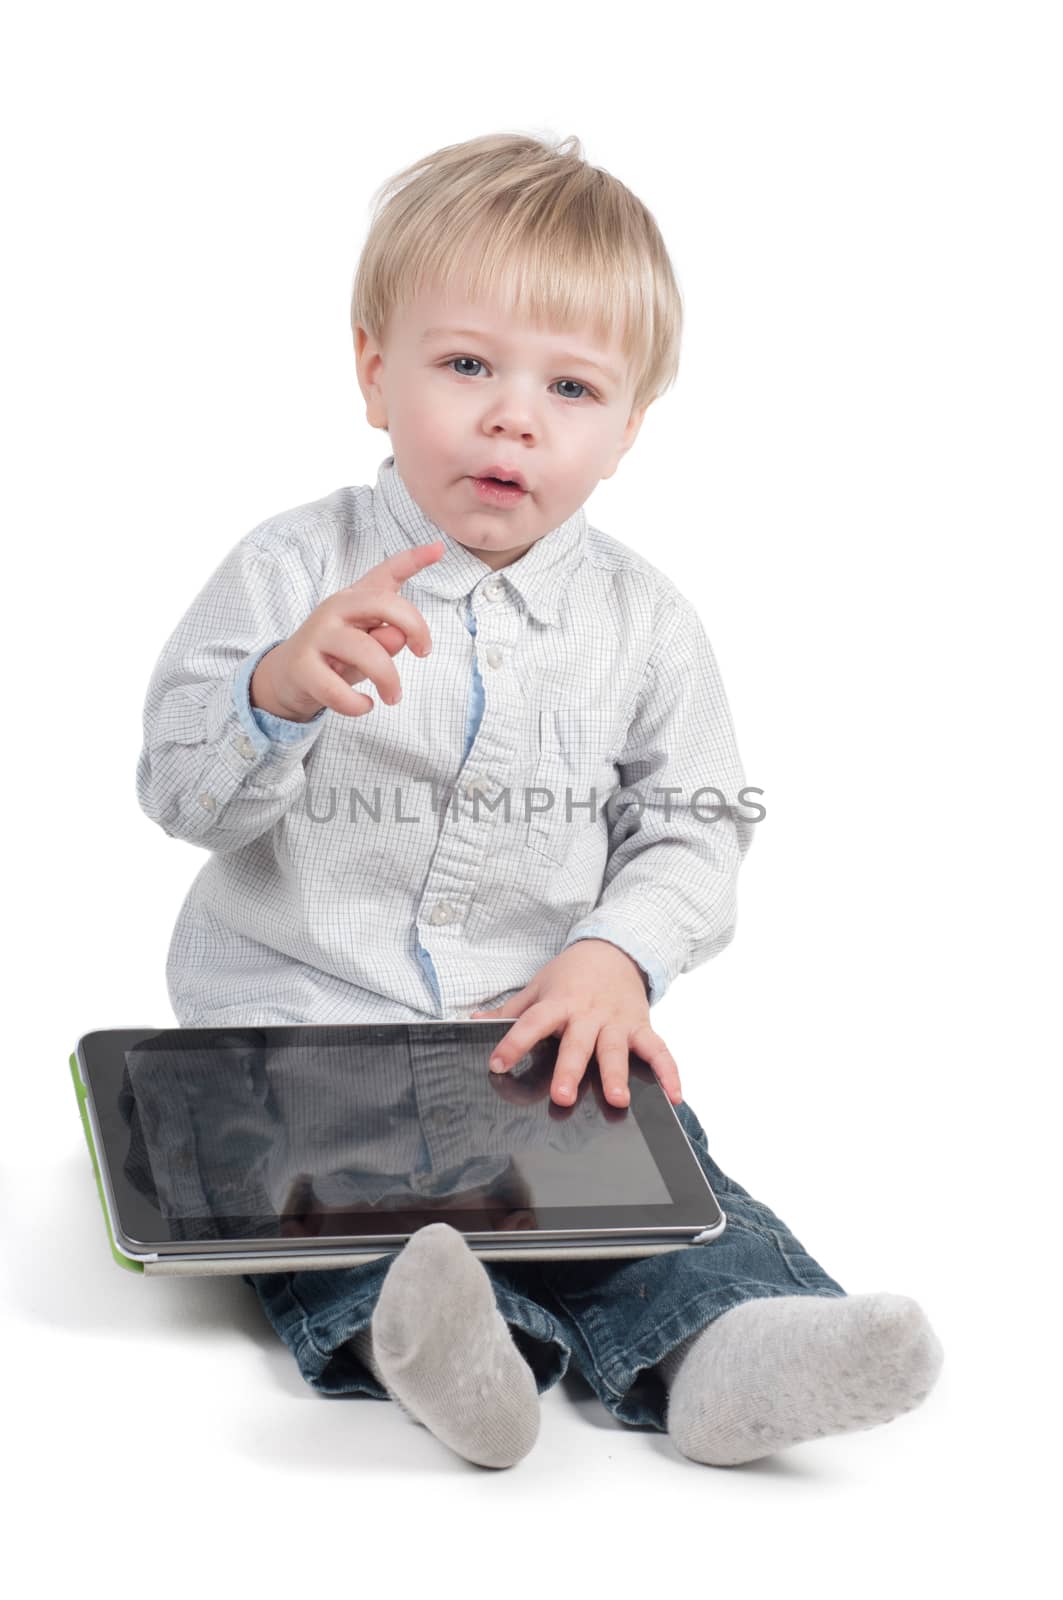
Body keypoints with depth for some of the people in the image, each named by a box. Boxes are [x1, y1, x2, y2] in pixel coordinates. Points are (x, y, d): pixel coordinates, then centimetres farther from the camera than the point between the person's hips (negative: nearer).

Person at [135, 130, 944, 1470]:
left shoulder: (645, 621, 3)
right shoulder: (290, 572, -3)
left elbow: (692, 834, 6)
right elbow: (180, 790, -8)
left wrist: (614, 959, -14)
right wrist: (281, 689, -30)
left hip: (543, 1028, 2)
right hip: (301, 1010, -1)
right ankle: (419, 1332, -49)